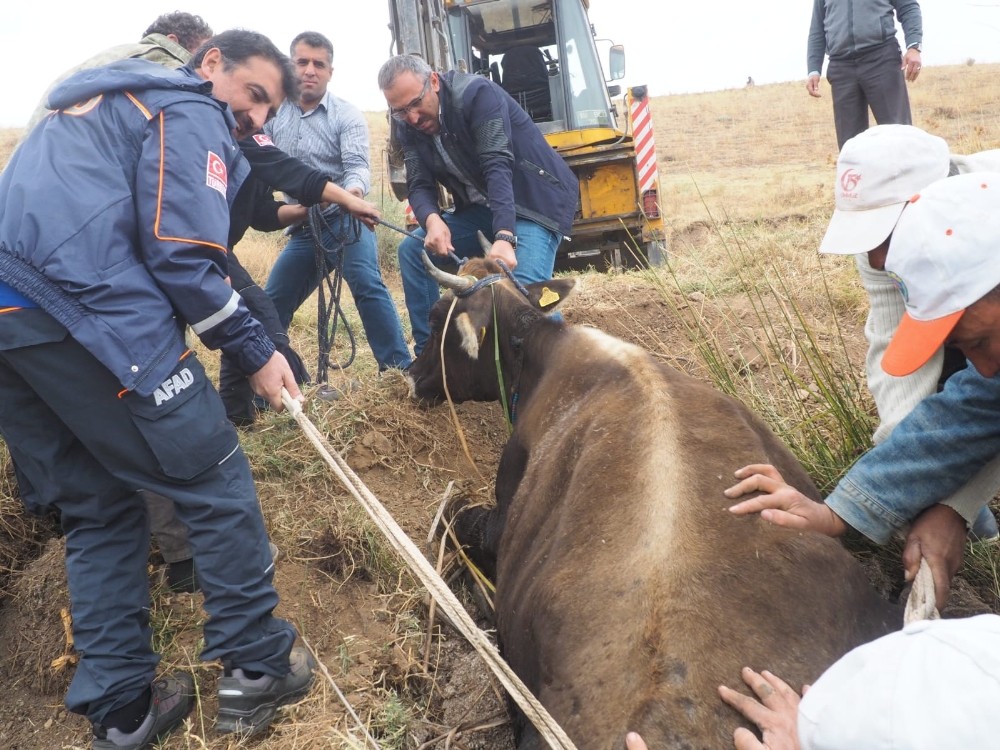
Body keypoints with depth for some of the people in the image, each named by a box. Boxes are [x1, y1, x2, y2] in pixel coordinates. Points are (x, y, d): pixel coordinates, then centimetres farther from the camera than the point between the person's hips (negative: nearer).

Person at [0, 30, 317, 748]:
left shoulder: (95, 103, 34)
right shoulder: (192, 115, 4)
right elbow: (182, 255, -9)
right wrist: (256, 349, -1)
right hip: (82, 305, -9)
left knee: (98, 507, 16)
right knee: (217, 484, 3)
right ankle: (257, 669, 12)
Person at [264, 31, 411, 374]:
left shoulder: (347, 115, -4)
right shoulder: (275, 111, 8)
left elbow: (357, 164, -19)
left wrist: (354, 188, -42)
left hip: (343, 220, -5)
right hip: (303, 227, 5)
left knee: (368, 286, -26)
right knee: (272, 304, 12)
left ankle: (399, 368, -25)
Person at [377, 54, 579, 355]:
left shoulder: (477, 93, -21)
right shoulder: (408, 126, -1)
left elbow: (498, 168, -32)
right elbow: (420, 185, -7)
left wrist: (504, 237, -44)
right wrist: (432, 221, -31)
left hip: (537, 199, -7)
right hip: (481, 207, 7)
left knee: (523, 291, -29)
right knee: (412, 250, -3)